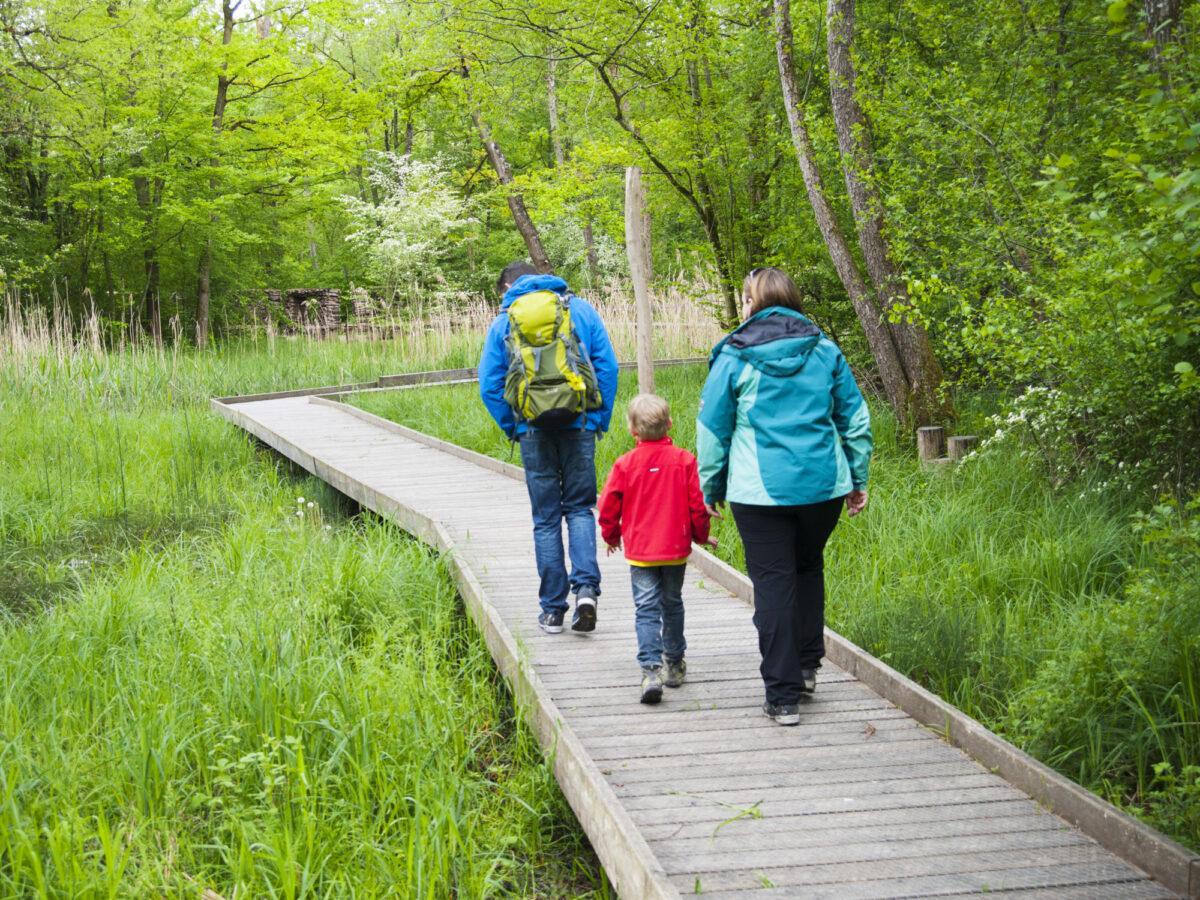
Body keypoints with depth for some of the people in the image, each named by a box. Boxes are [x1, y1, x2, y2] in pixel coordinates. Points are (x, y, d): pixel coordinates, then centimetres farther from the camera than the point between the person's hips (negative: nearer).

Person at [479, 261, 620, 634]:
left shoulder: (504, 322, 4)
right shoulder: (581, 309, 7)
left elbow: (489, 385, 1)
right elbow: (608, 367, 1)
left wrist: (513, 428, 9)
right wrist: (600, 419, 7)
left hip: (534, 429, 0)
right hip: (579, 425, 1)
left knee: (546, 518, 7)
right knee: (579, 508, 11)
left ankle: (553, 609, 8)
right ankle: (586, 586, -12)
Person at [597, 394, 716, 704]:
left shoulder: (625, 464, -8)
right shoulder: (684, 460, -6)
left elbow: (608, 506, -2)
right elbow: (697, 503, -3)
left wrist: (611, 536, 17)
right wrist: (701, 535, 14)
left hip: (640, 551, -2)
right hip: (676, 549, 2)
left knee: (646, 609, -2)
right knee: (672, 604, 18)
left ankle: (651, 669, -18)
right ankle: (675, 665, 29)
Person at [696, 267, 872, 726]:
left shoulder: (734, 357, -1)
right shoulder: (824, 351, 7)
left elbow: (712, 427, 2)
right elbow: (854, 418, 10)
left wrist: (711, 487, 12)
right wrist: (858, 480, 18)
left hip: (760, 490, -3)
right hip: (823, 483, 3)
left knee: (773, 583, 0)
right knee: (808, 568, 24)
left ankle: (783, 696, 0)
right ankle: (807, 666, 26)